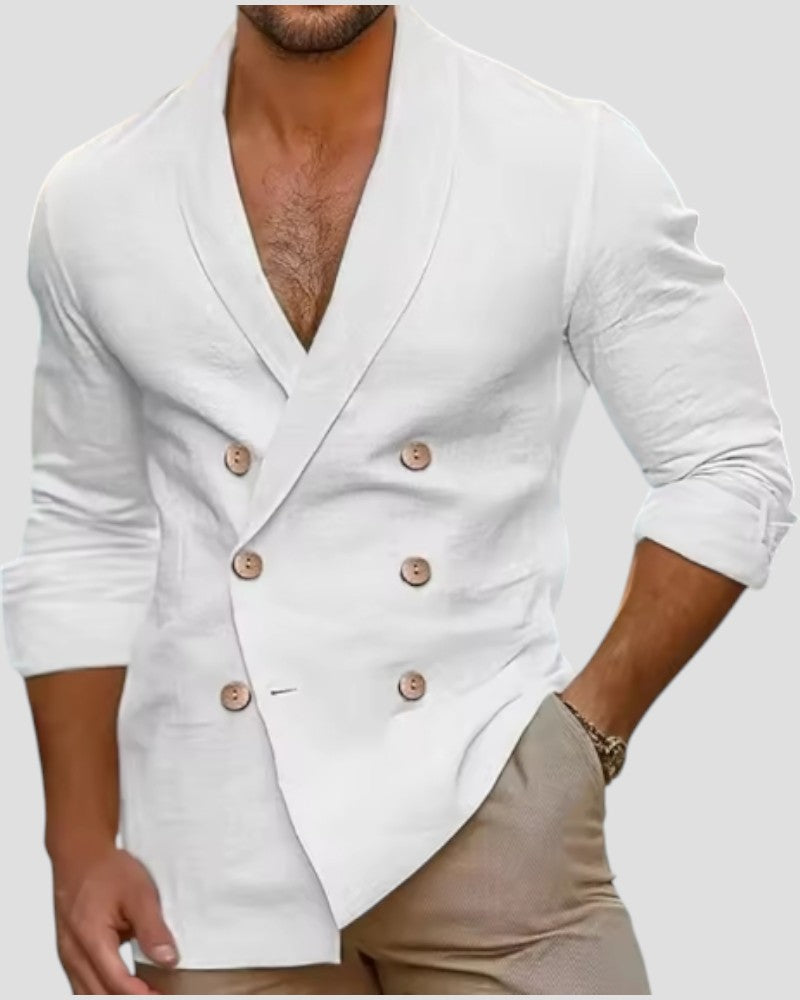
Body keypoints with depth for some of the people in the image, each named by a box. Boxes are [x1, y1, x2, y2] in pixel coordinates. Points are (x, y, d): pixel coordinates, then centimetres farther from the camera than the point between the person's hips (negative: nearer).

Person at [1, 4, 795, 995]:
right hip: (212, 854, 2)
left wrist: (588, 729, -6)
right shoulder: (92, 203, 2)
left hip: (488, 819, -2)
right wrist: (81, 845, 4)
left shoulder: (575, 162, -6)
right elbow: (84, 537, 10)